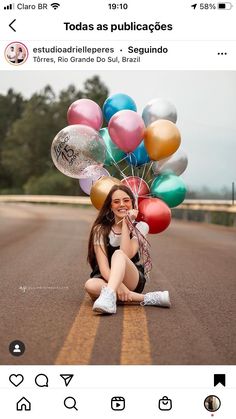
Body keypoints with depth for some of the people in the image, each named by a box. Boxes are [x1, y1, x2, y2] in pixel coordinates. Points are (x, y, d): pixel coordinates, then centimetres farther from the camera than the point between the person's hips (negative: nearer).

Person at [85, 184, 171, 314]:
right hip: (107, 279, 1)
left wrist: (126, 224, -17)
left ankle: (109, 295, -55)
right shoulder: (100, 230, -1)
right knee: (90, 285, -36)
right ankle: (146, 299, -35)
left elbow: (127, 255, -18)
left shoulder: (140, 227, 0)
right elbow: (103, 266, -13)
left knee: (118, 254, -31)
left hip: (134, 281, -1)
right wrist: (118, 285, -31)